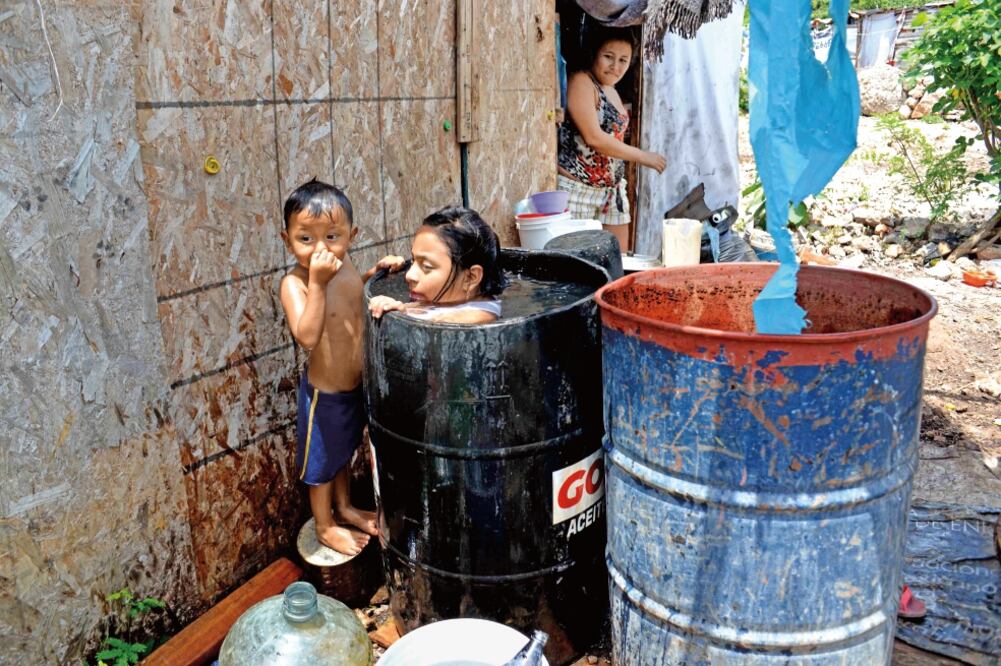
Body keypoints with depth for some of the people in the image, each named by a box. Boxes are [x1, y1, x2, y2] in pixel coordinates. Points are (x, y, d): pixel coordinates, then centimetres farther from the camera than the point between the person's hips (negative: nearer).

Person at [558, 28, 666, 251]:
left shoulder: (612, 91, 17)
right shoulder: (581, 82, -10)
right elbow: (593, 137, -17)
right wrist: (642, 156, -11)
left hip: (612, 189, 9)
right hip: (577, 188, -9)